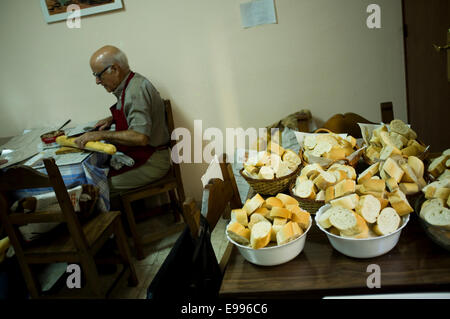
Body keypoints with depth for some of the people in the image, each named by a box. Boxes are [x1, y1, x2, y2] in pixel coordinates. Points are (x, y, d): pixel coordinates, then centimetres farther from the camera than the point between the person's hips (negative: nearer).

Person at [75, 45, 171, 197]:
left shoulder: (136, 90, -22)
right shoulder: (127, 86, 9)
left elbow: (140, 137, -31)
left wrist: (102, 135, -23)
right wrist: (112, 119, 12)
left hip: (151, 162, -10)